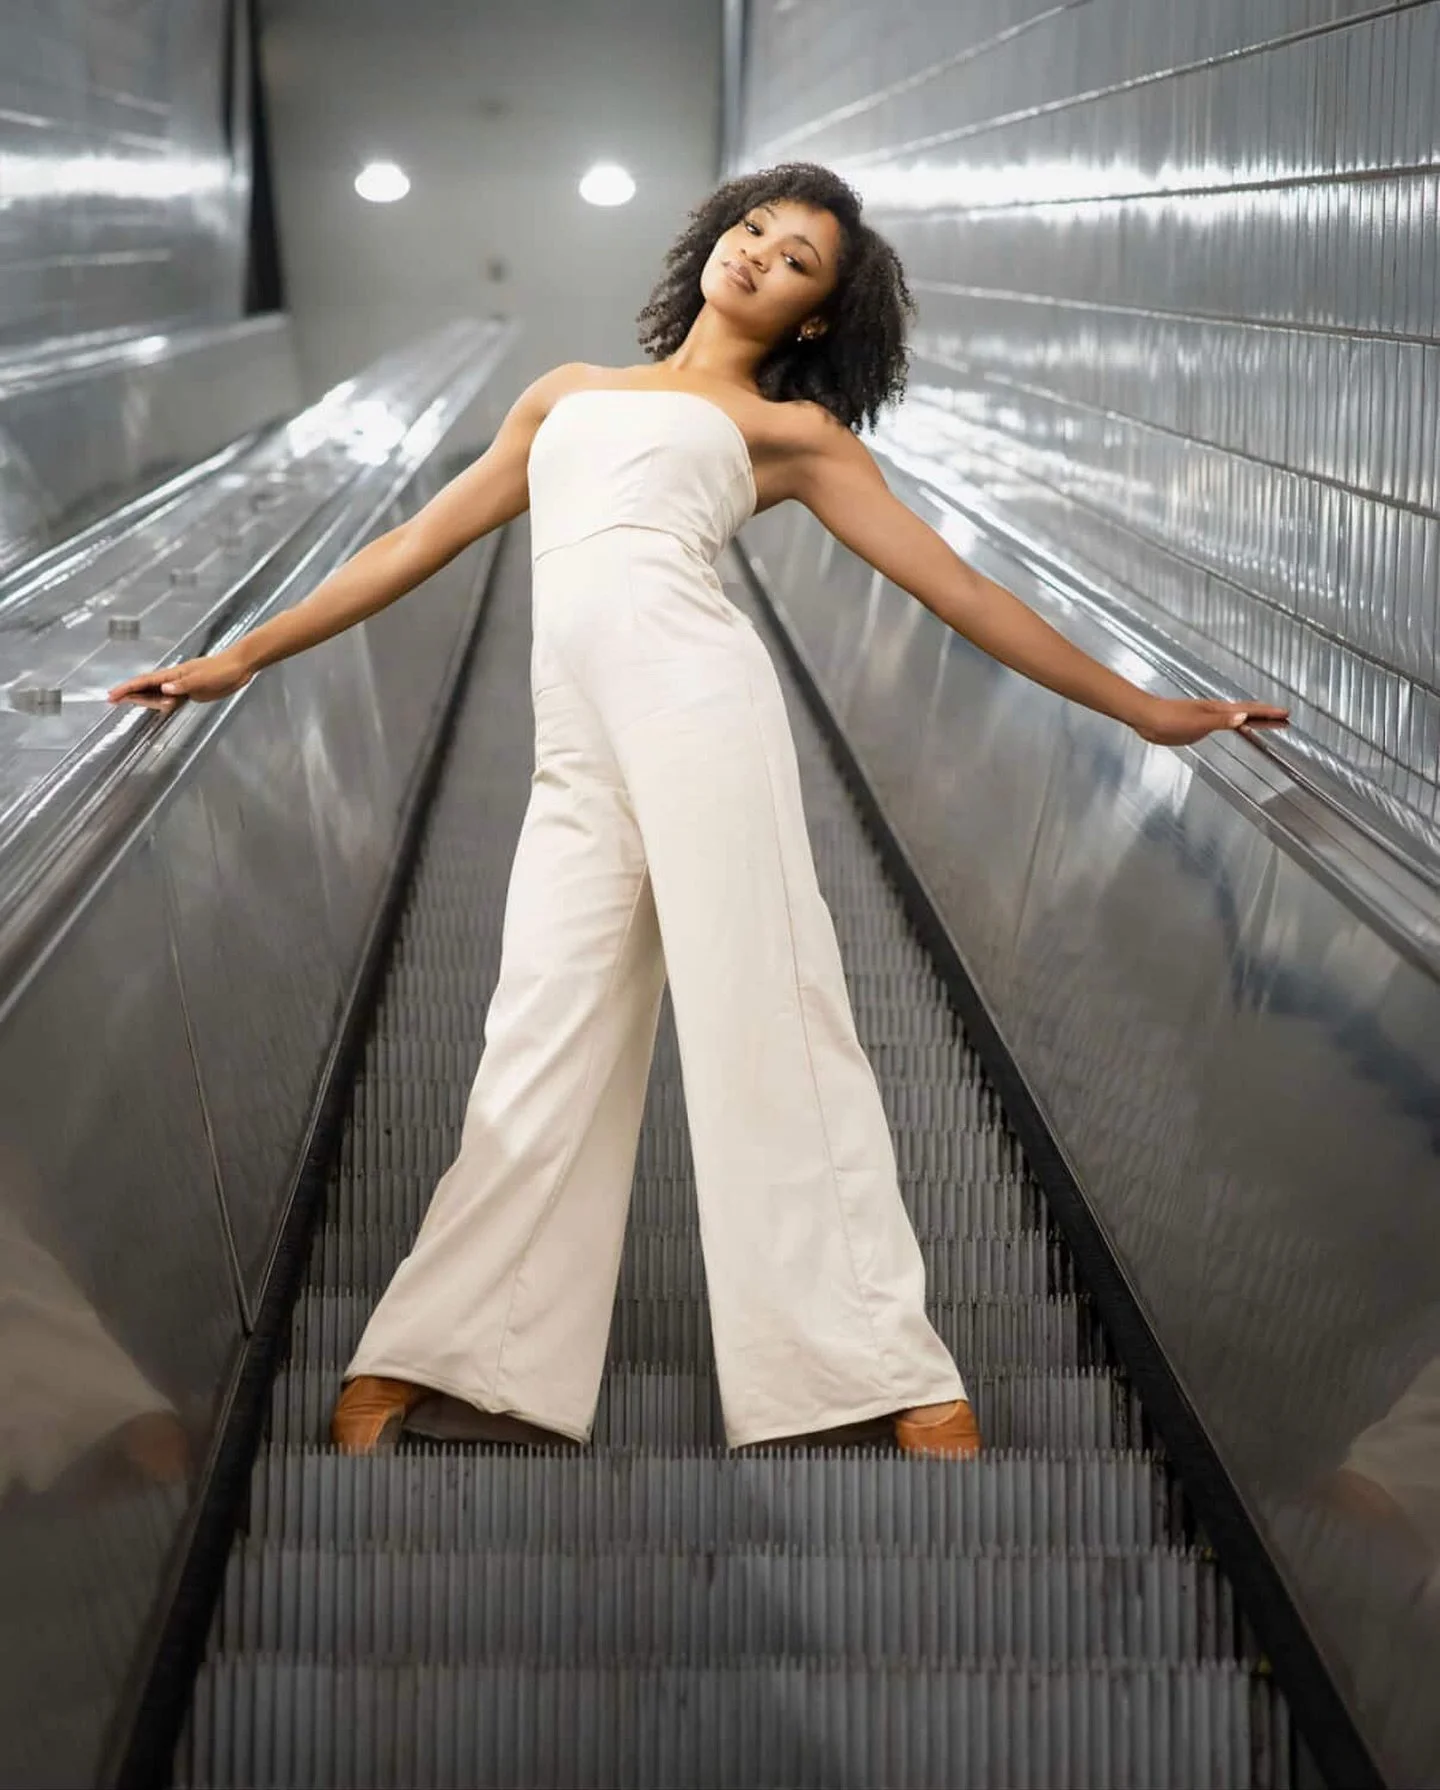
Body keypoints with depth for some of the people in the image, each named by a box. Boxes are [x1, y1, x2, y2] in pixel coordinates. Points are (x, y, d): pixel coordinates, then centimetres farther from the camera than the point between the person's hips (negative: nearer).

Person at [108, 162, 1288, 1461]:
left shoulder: (792, 429, 18)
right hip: (578, 752, 3)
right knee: (545, 1050, -1)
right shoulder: (567, 394, 30)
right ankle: (418, 1357, 6)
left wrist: (1142, 709, 12)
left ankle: (894, 1370, -7)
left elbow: (956, 588, 15)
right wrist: (242, 658, 27)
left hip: (696, 698, -3)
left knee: (765, 1022, -8)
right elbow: (420, 544, 30)